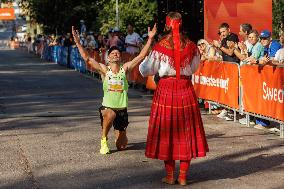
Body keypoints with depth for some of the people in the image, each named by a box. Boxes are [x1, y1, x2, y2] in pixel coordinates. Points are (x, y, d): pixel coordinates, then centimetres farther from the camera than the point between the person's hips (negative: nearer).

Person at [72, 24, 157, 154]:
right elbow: (86, 58, -9)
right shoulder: (104, 70, -3)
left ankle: (119, 135, 47)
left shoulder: (125, 69, -1)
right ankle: (104, 140, -13)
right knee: (110, 115, -41)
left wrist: (150, 39, -12)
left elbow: (141, 56, -6)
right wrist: (77, 42, -17)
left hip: (122, 109, 2)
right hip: (107, 107, -2)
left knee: (121, 147, 7)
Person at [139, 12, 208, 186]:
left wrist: (141, 63, 20)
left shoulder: (160, 47, -9)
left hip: (166, 90, -2)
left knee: (166, 130, 8)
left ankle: (170, 175, 13)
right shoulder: (191, 46, -2)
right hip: (186, 90, 2)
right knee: (186, 131, 9)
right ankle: (183, 176, 12)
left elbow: (147, 71, 0)